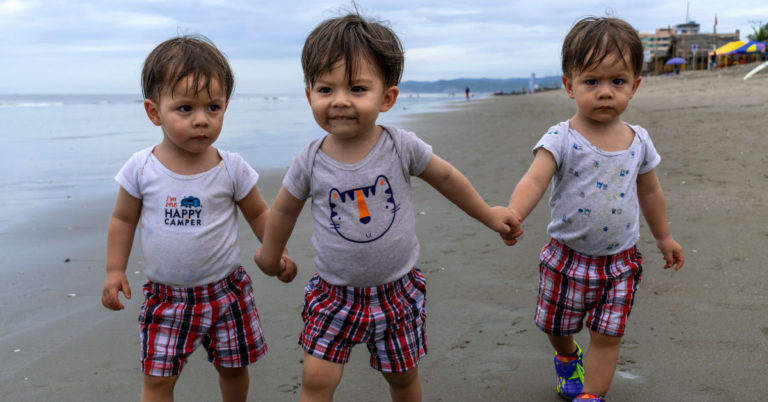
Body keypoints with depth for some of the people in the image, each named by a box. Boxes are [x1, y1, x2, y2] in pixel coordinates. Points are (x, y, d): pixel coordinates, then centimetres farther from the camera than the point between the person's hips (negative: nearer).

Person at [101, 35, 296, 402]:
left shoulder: (232, 169, -11)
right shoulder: (141, 168, -10)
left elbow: (258, 212, 4)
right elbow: (123, 220, 4)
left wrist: (277, 252, -6)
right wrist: (115, 270, 1)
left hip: (224, 290, 0)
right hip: (165, 296, 0)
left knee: (233, 367, 16)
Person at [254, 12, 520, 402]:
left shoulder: (401, 146, -14)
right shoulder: (310, 162, -13)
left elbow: (445, 177, 2)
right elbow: (285, 209, 6)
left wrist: (489, 215, 12)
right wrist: (270, 253, 20)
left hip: (397, 290, 1)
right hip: (334, 293, 0)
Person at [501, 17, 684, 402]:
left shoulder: (638, 140, -3)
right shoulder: (561, 139, -16)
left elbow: (649, 191, 12)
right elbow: (535, 179, -32)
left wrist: (664, 237, 23)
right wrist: (512, 214, -52)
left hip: (620, 260, 2)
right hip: (568, 258, -1)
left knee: (607, 337, 5)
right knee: (556, 326, 18)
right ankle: (567, 358, 51)